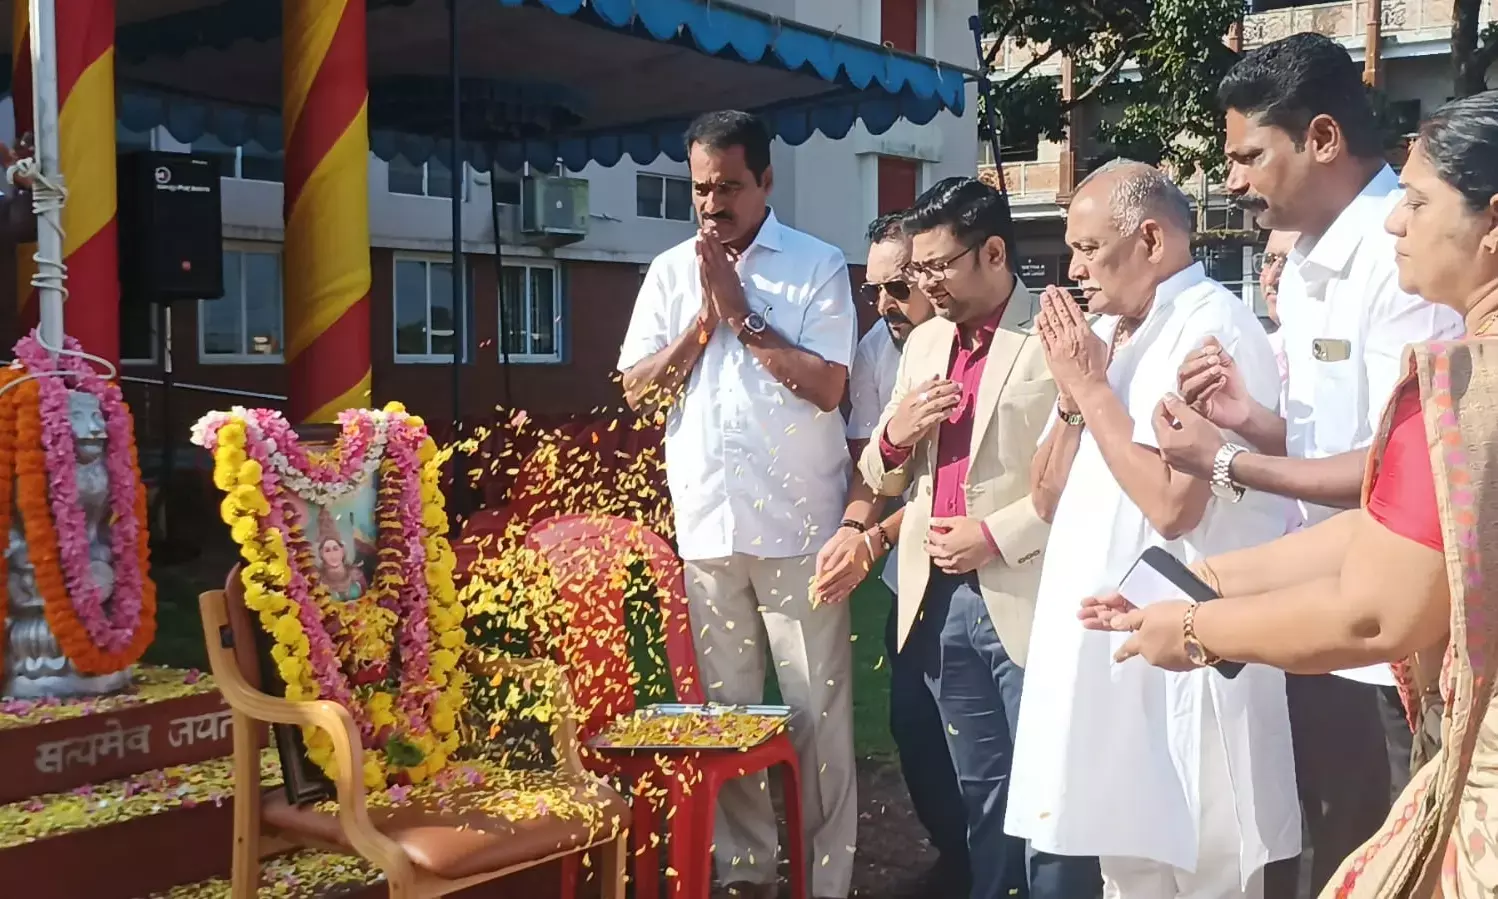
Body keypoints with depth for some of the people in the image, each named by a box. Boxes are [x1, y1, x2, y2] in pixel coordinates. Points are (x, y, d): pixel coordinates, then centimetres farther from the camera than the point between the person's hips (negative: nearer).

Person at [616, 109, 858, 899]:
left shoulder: (818, 266, -3)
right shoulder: (670, 272, 9)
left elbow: (827, 385, -12)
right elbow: (638, 389, 4)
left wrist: (740, 314, -11)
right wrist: (703, 319, -7)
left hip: (797, 525, -3)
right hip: (707, 524, 4)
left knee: (818, 712, 3)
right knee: (726, 708, 12)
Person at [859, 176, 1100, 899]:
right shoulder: (923, 342, 13)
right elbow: (881, 479, 16)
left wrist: (998, 535, -17)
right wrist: (895, 435, -4)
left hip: (1026, 598, -6)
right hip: (938, 600, 6)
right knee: (980, 792, 16)